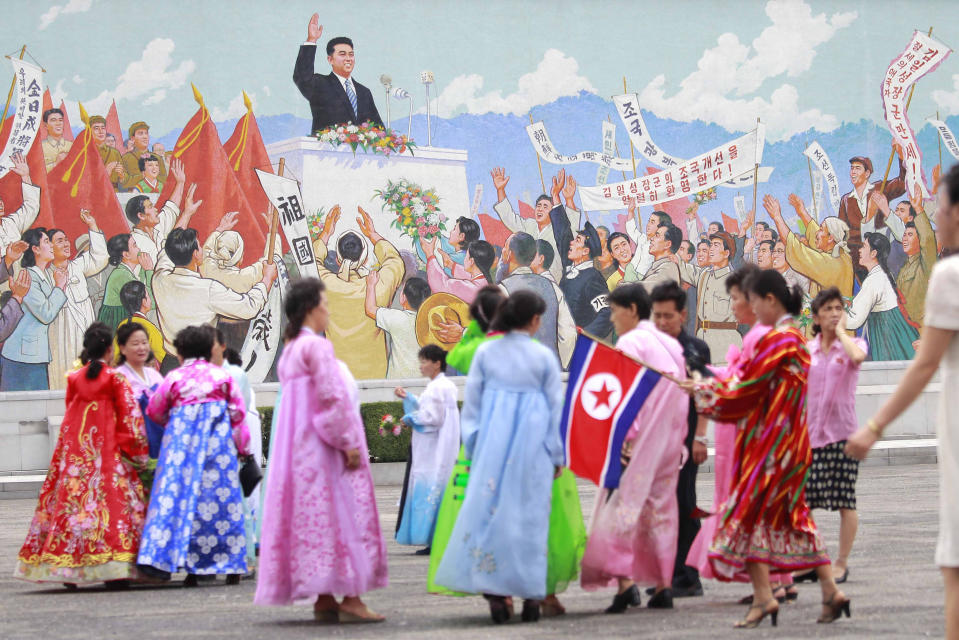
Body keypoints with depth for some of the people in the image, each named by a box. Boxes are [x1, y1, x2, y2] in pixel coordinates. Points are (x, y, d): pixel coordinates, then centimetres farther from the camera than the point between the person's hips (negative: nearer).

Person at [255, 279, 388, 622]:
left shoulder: (290, 350, 16)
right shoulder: (317, 346, -13)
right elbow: (333, 397, -20)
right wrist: (349, 443, -17)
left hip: (298, 447, 10)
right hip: (324, 445, -10)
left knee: (311, 516, 8)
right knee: (343, 515, -7)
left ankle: (324, 599, 8)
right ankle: (351, 598, -9)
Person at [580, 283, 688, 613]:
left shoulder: (630, 342, -7)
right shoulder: (671, 345, 15)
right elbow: (681, 396, 16)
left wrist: (624, 437, -17)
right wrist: (678, 441, 19)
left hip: (639, 438, -7)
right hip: (668, 440, 7)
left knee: (624, 502, -8)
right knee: (662, 506, 9)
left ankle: (625, 579, -19)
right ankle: (663, 583, 8)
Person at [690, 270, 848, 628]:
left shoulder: (776, 340, -16)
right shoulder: (797, 338, 13)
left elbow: (743, 393, -13)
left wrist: (703, 390, 1)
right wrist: (711, 387, 19)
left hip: (770, 443, -9)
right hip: (791, 440, 9)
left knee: (747, 513, -3)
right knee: (791, 516, 14)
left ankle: (763, 596, -7)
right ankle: (830, 591, 10)